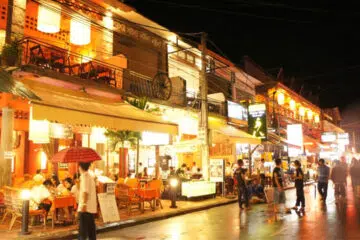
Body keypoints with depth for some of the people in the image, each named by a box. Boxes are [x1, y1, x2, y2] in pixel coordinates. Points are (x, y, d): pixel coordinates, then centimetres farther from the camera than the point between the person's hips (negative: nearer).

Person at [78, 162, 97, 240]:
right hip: (91, 208, 9)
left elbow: (85, 191, -21)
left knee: (82, 230, -5)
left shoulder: (84, 176, -11)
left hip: (86, 207, -9)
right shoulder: (90, 176, 16)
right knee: (91, 229, 12)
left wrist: (84, 204, -24)